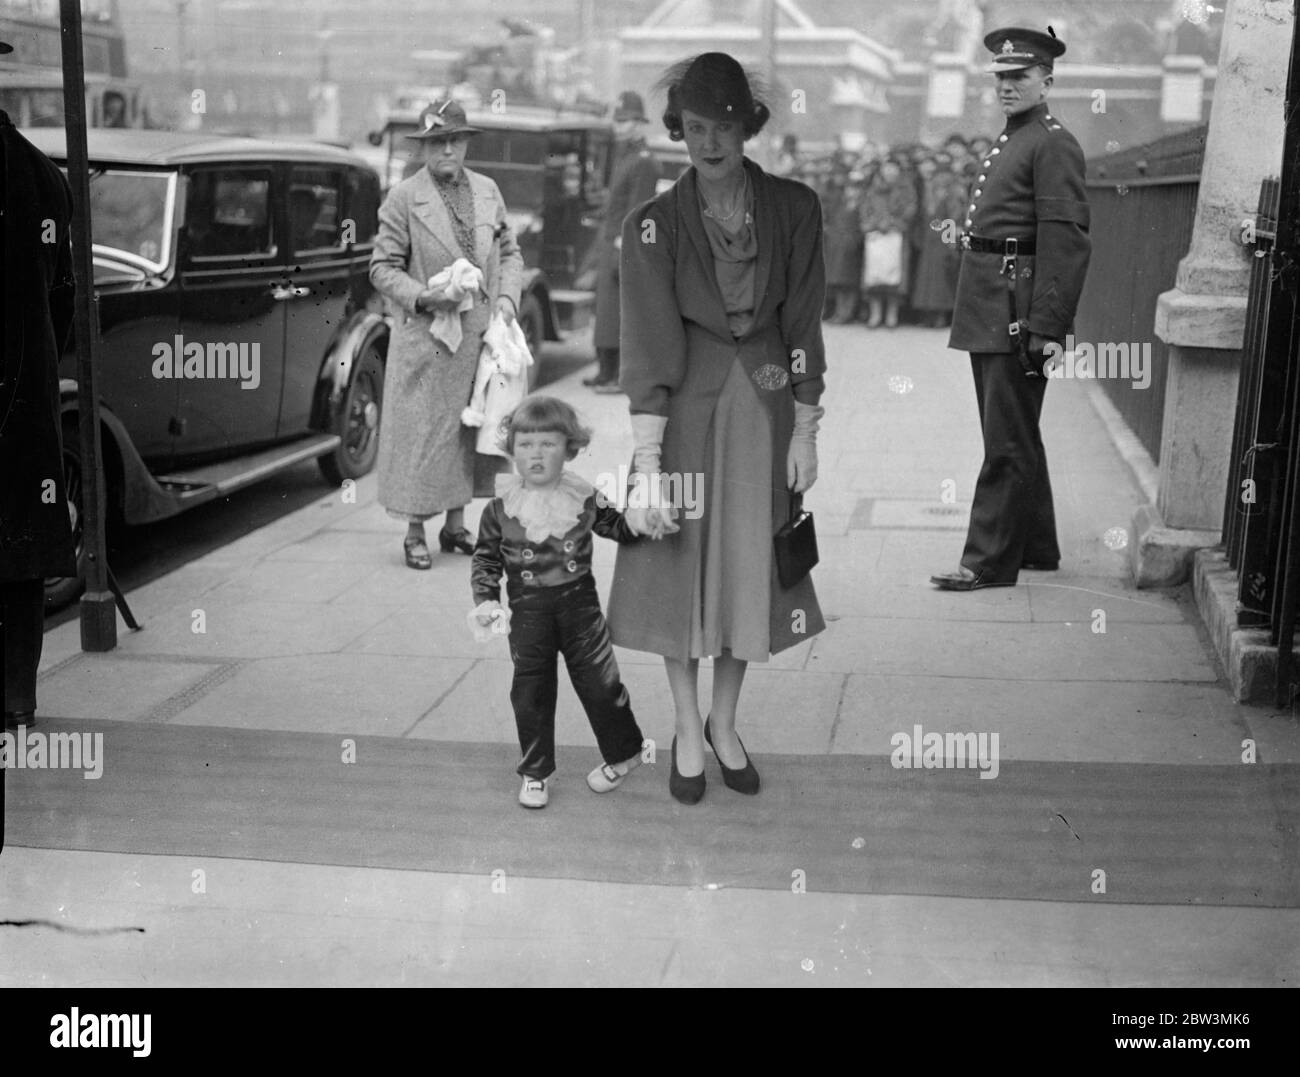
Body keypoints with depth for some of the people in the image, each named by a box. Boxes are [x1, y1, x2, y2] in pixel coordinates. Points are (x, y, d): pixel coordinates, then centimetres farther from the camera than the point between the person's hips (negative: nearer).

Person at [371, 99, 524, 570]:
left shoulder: (488, 191, 11)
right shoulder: (404, 198, -4)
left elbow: (510, 252, 18)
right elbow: (382, 267, -3)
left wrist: (508, 298, 2)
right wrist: (422, 297, -18)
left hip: (481, 337, 5)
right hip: (426, 340, -5)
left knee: (469, 431, 10)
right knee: (422, 432, -2)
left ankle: (455, 525, 22)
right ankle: (415, 533, 9)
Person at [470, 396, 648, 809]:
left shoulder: (583, 497, -2)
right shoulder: (501, 507, -3)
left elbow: (616, 526, 11)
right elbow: (486, 558, 4)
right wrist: (485, 599, -7)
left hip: (578, 601, 0)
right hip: (528, 609, 0)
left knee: (599, 681, 5)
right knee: (530, 691, 5)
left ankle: (624, 752, 27)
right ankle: (535, 773, 20)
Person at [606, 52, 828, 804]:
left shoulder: (793, 208, -3)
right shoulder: (655, 225, -9)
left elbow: (803, 327, 1)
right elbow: (648, 348, -14)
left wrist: (805, 434, -2)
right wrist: (647, 466, -19)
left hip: (765, 405, 2)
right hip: (685, 409, -1)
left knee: (752, 568, 9)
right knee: (680, 570, 6)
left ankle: (725, 725, 28)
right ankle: (687, 731, 24)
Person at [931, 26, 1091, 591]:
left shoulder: (1053, 145, -10)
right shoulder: (1005, 144, 19)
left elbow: (1065, 243, -17)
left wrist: (1045, 328, -22)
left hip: (1018, 315, -9)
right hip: (987, 316, 10)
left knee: (1008, 443, -4)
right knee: (1015, 438, 16)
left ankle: (989, 560, 1)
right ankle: (1036, 545, 27)